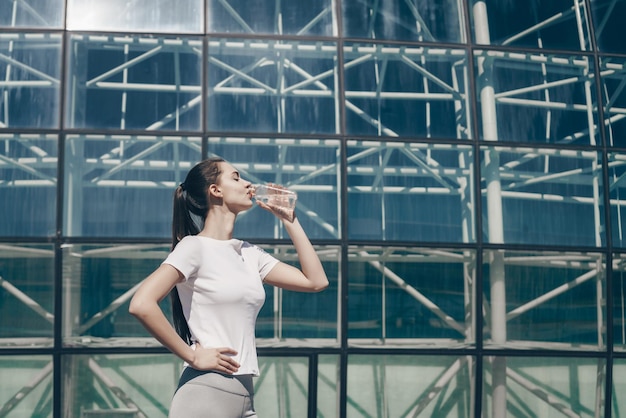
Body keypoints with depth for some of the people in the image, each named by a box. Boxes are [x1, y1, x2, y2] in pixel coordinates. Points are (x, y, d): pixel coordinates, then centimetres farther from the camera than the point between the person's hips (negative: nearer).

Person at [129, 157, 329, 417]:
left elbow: (316, 281, 10)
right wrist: (193, 356, -16)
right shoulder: (195, 247, -8)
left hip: (244, 396, 7)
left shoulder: (249, 254, 13)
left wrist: (288, 219, 11)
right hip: (205, 393, -7)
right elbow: (141, 304, -20)